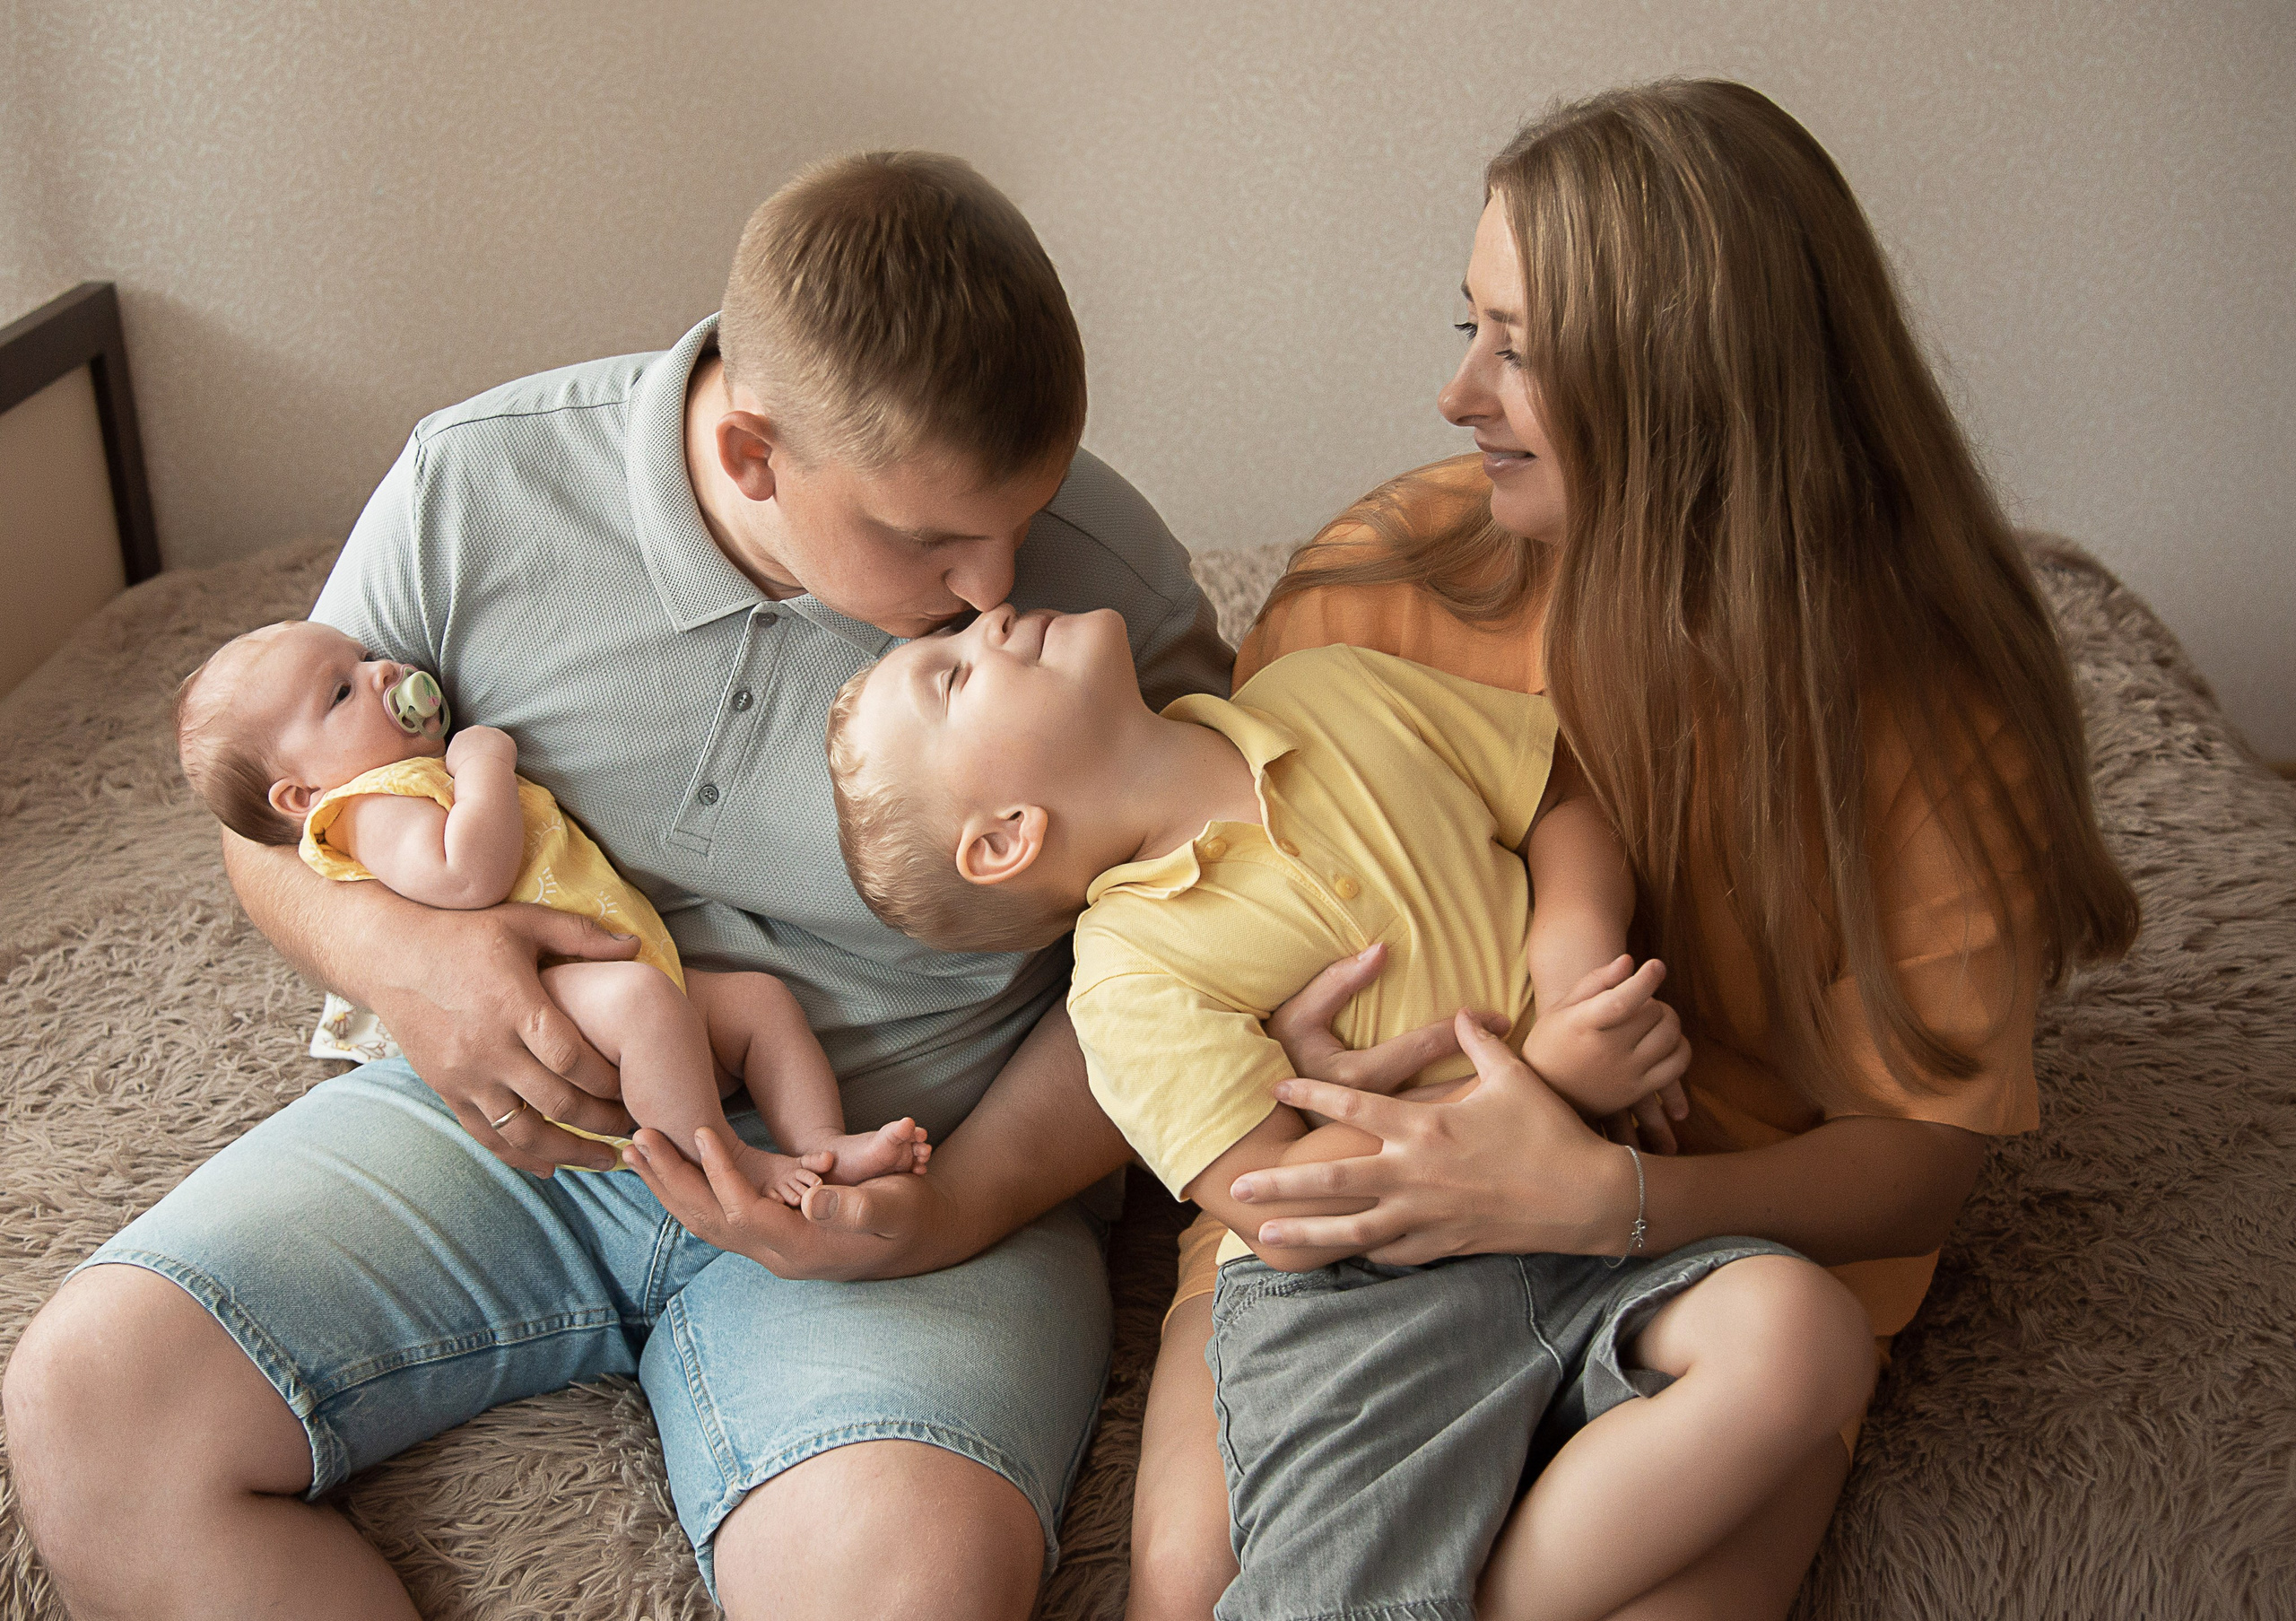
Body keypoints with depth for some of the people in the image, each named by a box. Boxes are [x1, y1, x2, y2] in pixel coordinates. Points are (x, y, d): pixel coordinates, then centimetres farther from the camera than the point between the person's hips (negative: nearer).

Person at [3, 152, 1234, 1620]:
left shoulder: (1121, 594, -13)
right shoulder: (476, 487, -9)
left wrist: (963, 1207, -19)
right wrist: (393, 950, -18)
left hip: (895, 1178, -3)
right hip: (510, 1116, 4)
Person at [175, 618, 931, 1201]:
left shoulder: (438, 770, 29)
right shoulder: (371, 806, -6)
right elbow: (471, 877, -26)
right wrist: (484, 763, -13)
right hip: (541, 999, -11)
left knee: (762, 996, 2)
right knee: (640, 995, -37)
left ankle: (823, 1143, -11)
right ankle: (726, 1166, -33)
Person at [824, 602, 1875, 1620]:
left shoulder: (1340, 693, 8)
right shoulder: (1130, 977, -9)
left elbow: (1566, 805, 15)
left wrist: (1576, 933, -8)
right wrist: (1542, 1077, -20)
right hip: (1352, 1302, -5)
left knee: (1804, 1328, -20)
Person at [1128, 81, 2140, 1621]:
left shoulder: (1924, 706, -12)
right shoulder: (1388, 573, -7)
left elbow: (1916, 1161, -9)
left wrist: (1611, 1198, -27)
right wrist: (1273, 1038, -19)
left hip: (1729, 1242, -1)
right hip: (1357, 1201, 1)